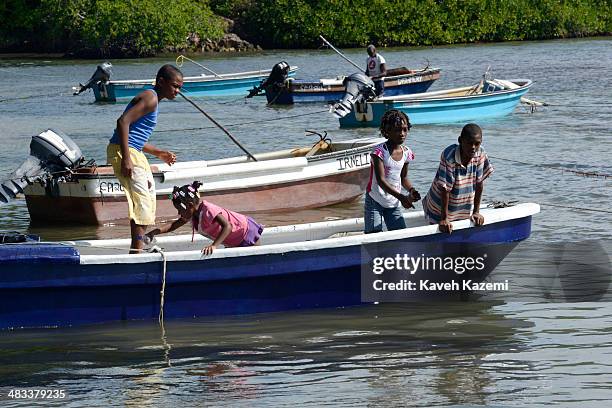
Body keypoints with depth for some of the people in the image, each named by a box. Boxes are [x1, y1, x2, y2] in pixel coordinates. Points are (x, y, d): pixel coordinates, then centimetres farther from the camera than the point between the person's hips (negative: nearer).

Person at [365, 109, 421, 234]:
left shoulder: (406, 152, 0)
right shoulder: (379, 151, -18)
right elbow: (381, 180, -25)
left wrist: (411, 190, -9)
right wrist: (401, 197, -33)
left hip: (393, 203, 5)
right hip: (375, 201, -5)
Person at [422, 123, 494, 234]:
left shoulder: (480, 155, -12)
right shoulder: (449, 157, -26)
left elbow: (479, 183, -3)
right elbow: (445, 189, -24)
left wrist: (476, 212, -1)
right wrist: (444, 219, -22)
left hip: (465, 211, 4)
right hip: (440, 210, -4)